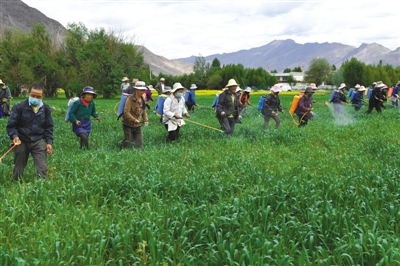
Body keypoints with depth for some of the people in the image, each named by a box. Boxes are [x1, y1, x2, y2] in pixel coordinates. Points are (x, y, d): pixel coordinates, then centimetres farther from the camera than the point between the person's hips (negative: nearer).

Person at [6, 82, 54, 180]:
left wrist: (49, 142, 0)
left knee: (42, 168, -7)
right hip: (21, 141, -1)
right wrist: (14, 136, -23)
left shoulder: (46, 108, -1)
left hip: (38, 142, 1)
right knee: (18, 168, 11)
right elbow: (11, 125, -5)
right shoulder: (19, 106, -11)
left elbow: (49, 127, 8)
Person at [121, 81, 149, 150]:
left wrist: (145, 120, 1)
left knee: (139, 142, 6)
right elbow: (126, 112, -22)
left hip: (137, 125, 6)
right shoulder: (130, 99, -16)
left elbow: (143, 111, 17)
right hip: (128, 125, -6)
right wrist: (134, 120, -31)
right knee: (128, 143, -1)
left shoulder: (143, 100, 6)